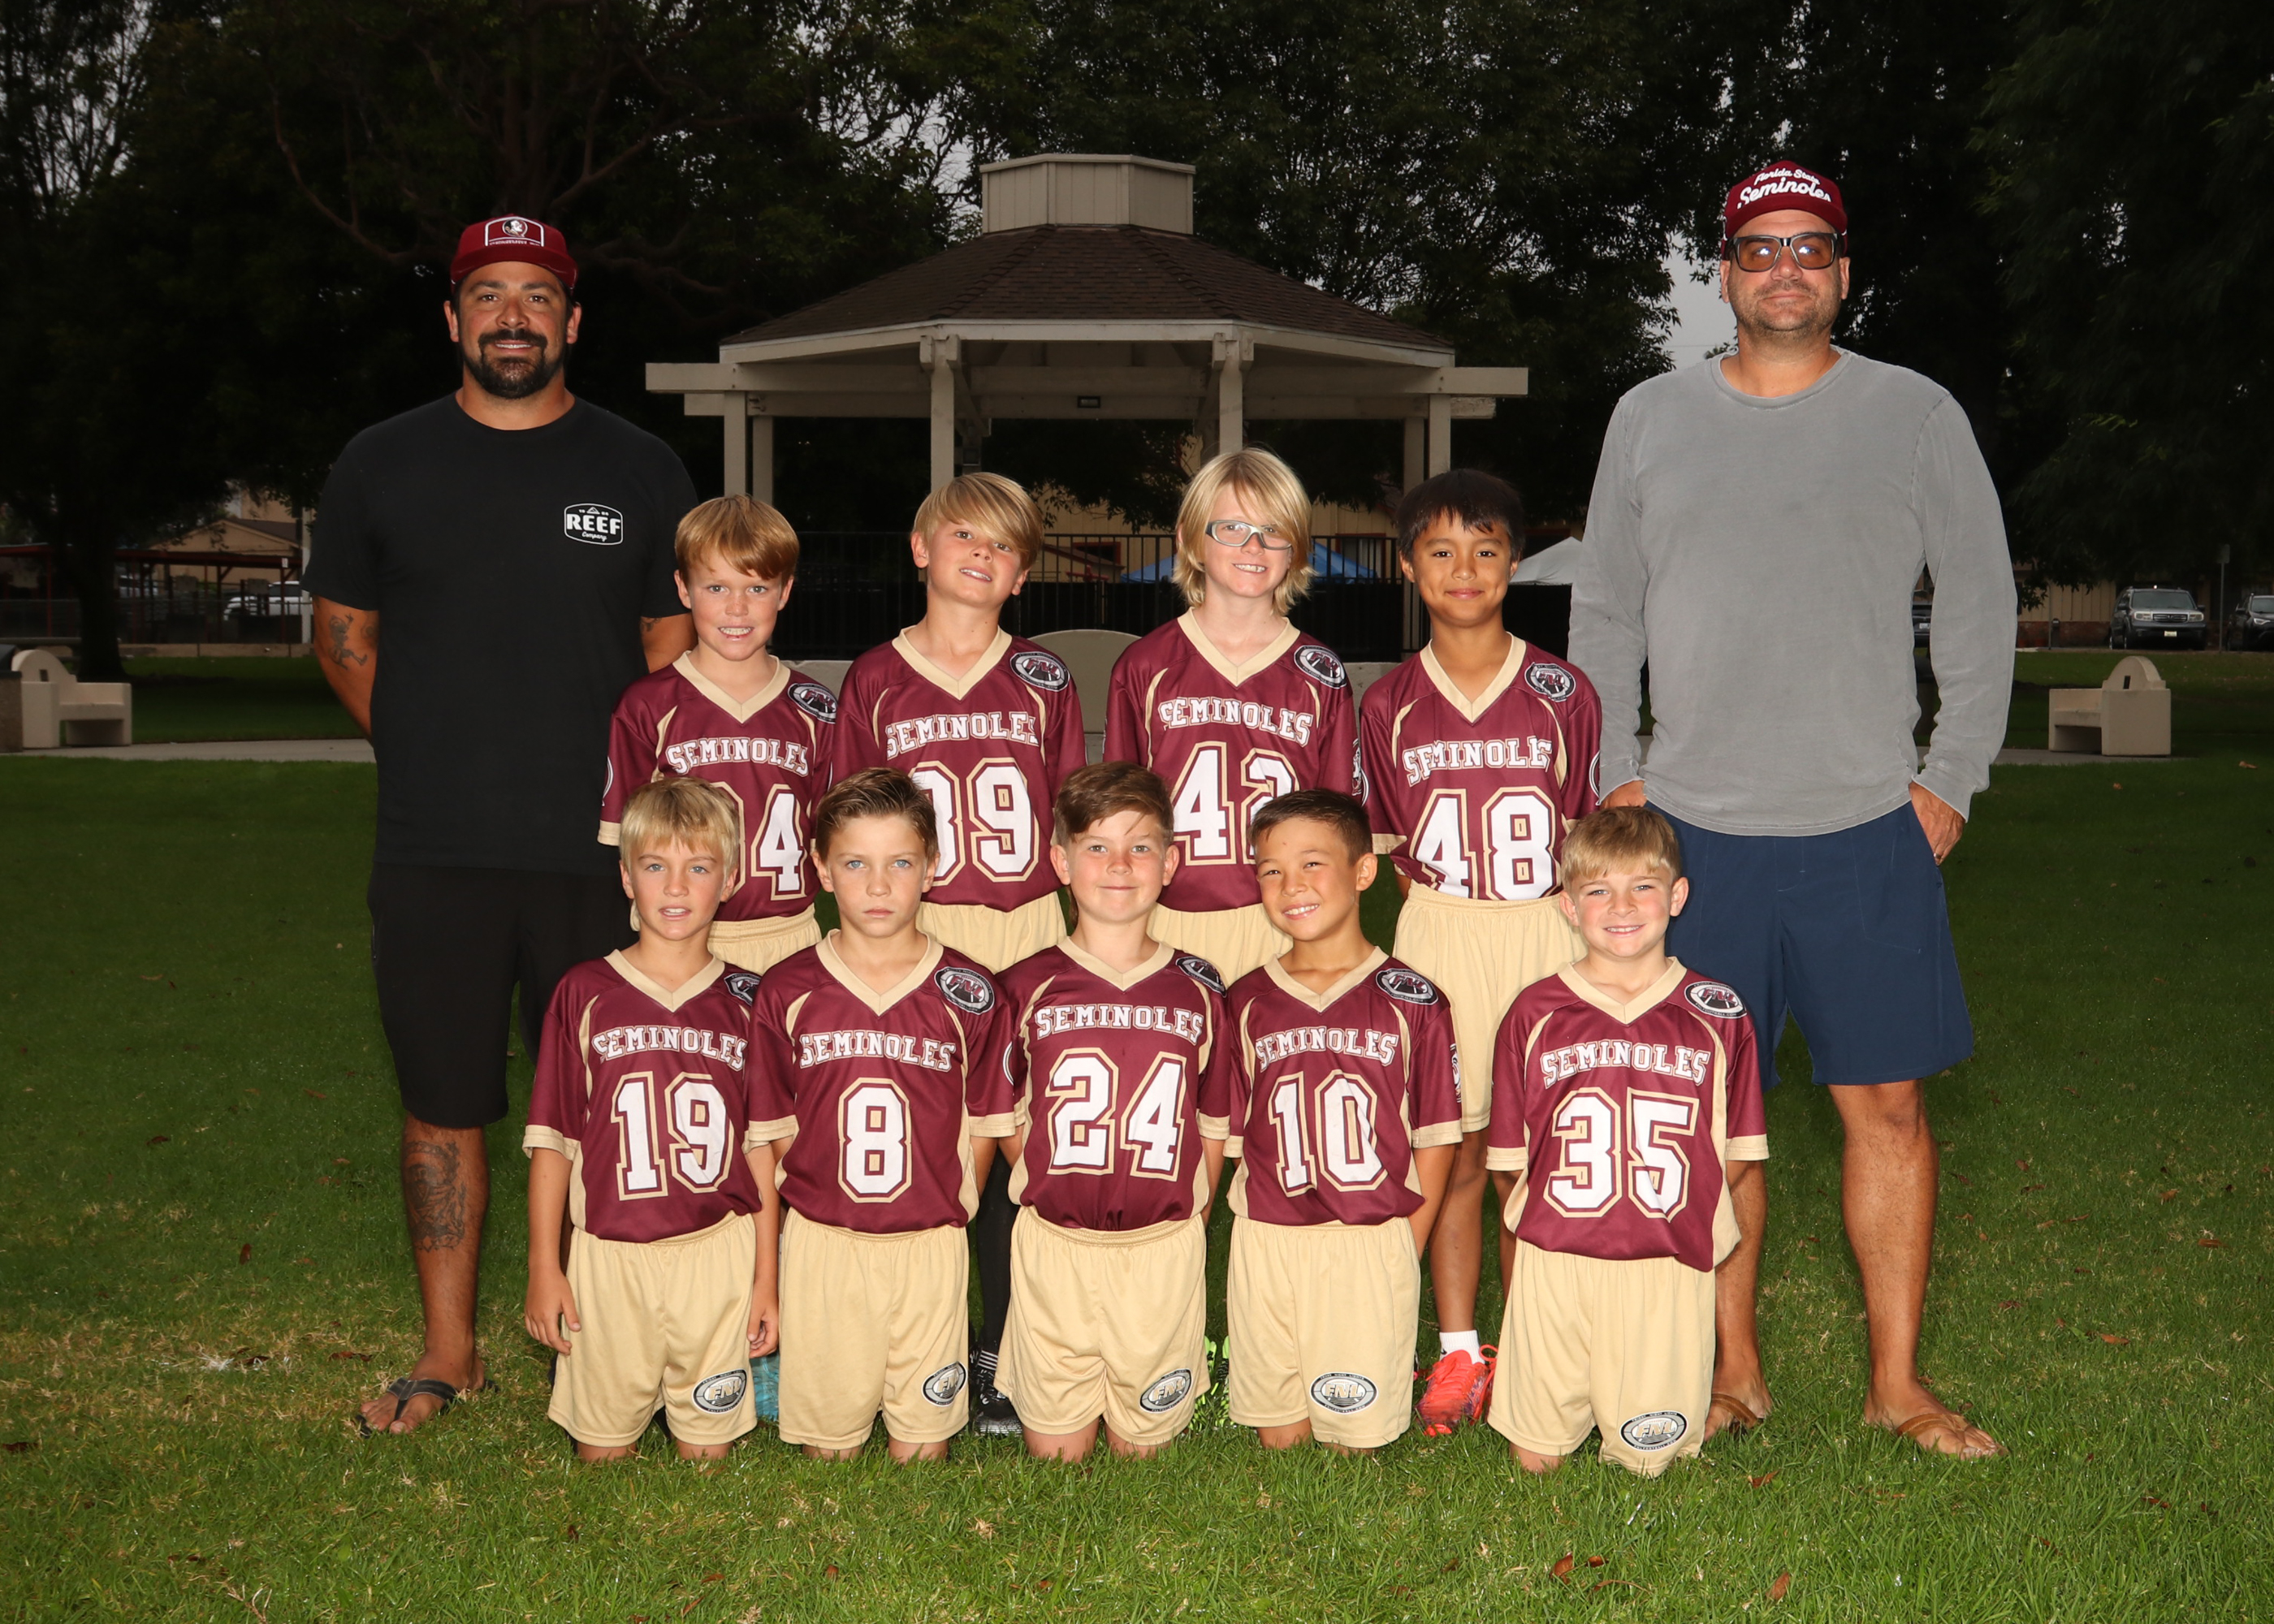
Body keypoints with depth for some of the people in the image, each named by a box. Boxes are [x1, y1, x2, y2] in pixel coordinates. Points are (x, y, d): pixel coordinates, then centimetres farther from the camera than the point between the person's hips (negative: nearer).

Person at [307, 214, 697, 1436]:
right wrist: (420, 749, 6)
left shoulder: (642, 473, 6)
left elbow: (677, 654, 10)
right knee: (442, 1105, 7)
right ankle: (447, 1350, 19)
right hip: (433, 853, 1)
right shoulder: (383, 464, 7)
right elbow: (342, 631, 16)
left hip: (600, 853, 0)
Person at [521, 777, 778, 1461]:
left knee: (709, 1444, 7)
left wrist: (767, 1277, 4)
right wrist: (544, 1268, 0)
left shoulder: (745, 1002, 2)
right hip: (609, 1253, 0)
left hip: (717, 1252, 1)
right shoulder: (585, 994, -1)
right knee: (602, 1441, 8)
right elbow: (551, 1140, 2)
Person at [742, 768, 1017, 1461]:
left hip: (931, 1246, 0)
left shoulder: (968, 993, -2)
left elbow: (985, 1124, 6)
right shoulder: (786, 991, -2)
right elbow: (767, 1134, 3)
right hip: (820, 1243, 0)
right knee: (826, 1436, 8)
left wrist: (952, 1210, 0)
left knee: (924, 1436, 7)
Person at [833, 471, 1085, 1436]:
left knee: (1014, 1147, 1)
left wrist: (1078, 937, 3)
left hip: (1028, 936, 1)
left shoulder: (1043, 680, 9)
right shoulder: (874, 682, 6)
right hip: (913, 936, -1)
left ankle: (1002, 1359, 10)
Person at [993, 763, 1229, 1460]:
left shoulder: (1198, 991, 2)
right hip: (1054, 1245, -1)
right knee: (1054, 1453, 6)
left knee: (1144, 1442, 9)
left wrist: (1185, 1216, 0)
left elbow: (1214, 1127, 8)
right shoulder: (1028, 987, -2)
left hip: (1164, 1250, 1)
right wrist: (1049, 1192, -4)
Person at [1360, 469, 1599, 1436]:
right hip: (1437, 936, 1)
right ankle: (1457, 1351, 12)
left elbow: (1584, 836, 7)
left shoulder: (1561, 693, 1)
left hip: (1545, 931, -1)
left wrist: (1530, 913, 0)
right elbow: (1392, 848, 10)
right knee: (1453, 1147, 3)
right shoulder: (1390, 706, 3)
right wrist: (1451, 912, -1)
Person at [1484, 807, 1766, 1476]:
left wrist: (1679, 1219, 1)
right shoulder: (1535, 1014, 1)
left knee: (1647, 1459, 1)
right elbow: (1508, 1157, 6)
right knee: (1536, 1458, 4)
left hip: (1667, 1269, 0)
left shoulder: (1717, 1015, 2)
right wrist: (1538, 1218, -2)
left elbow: (1741, 1152, 7)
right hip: (1553, 1263, 0)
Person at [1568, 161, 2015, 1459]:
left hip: (1869, 829, -1)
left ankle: (1898, 1383, 12)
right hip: (1696, 829, 1)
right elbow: (1605, 615, 14)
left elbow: (1981, 609, 6)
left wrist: (1952, 780, 0)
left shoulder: (1916, 415, 4)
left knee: (1887, 1104, 1)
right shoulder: (1652, 418, 8)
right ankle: (1735, 1373, 17)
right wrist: (1613, 774, 6)